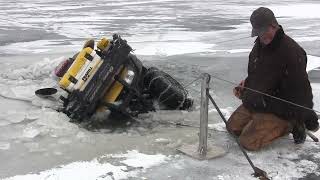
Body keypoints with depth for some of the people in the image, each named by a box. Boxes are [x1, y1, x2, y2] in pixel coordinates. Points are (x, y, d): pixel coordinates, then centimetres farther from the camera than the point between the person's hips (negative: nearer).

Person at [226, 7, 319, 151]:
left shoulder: (291, 52, -22)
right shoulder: (259, 46, 6)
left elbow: (302, 90, -20)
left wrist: (308, 118, -16)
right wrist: (245, 85, 3)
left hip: (279, 110, -9)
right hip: (255, 104, 9)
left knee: (248, 142, -18)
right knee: (232, 127, 13)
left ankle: (291, 124, 0)